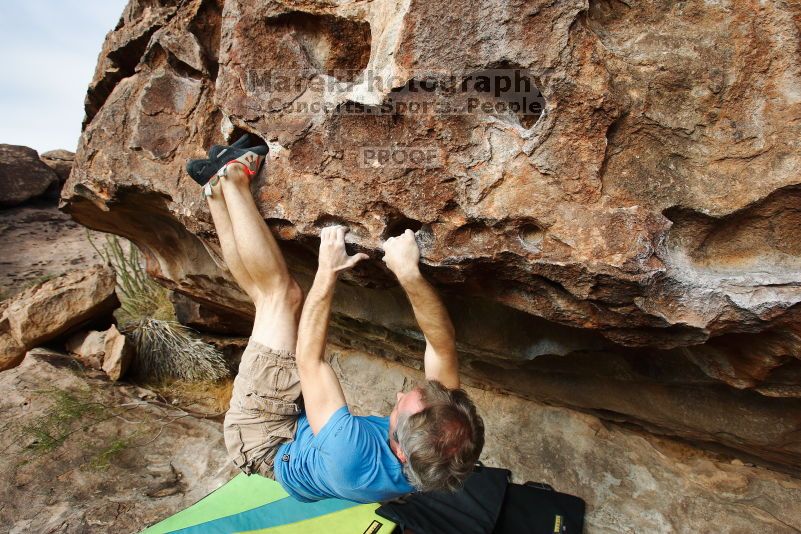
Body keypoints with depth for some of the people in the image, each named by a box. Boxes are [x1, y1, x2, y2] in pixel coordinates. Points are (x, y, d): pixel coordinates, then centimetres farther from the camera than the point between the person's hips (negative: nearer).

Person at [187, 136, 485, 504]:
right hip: (303, 419, 5)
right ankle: (218, 188, 12)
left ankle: (231, 180, 2)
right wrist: (409, 273, -40)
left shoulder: (356, 464, -44)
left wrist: (327, 272, -31)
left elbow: (308, 359, -36)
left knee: (282, 296, -15)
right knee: (270, 295, -4)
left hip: (264, 439, -5)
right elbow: (442, 344, -26)